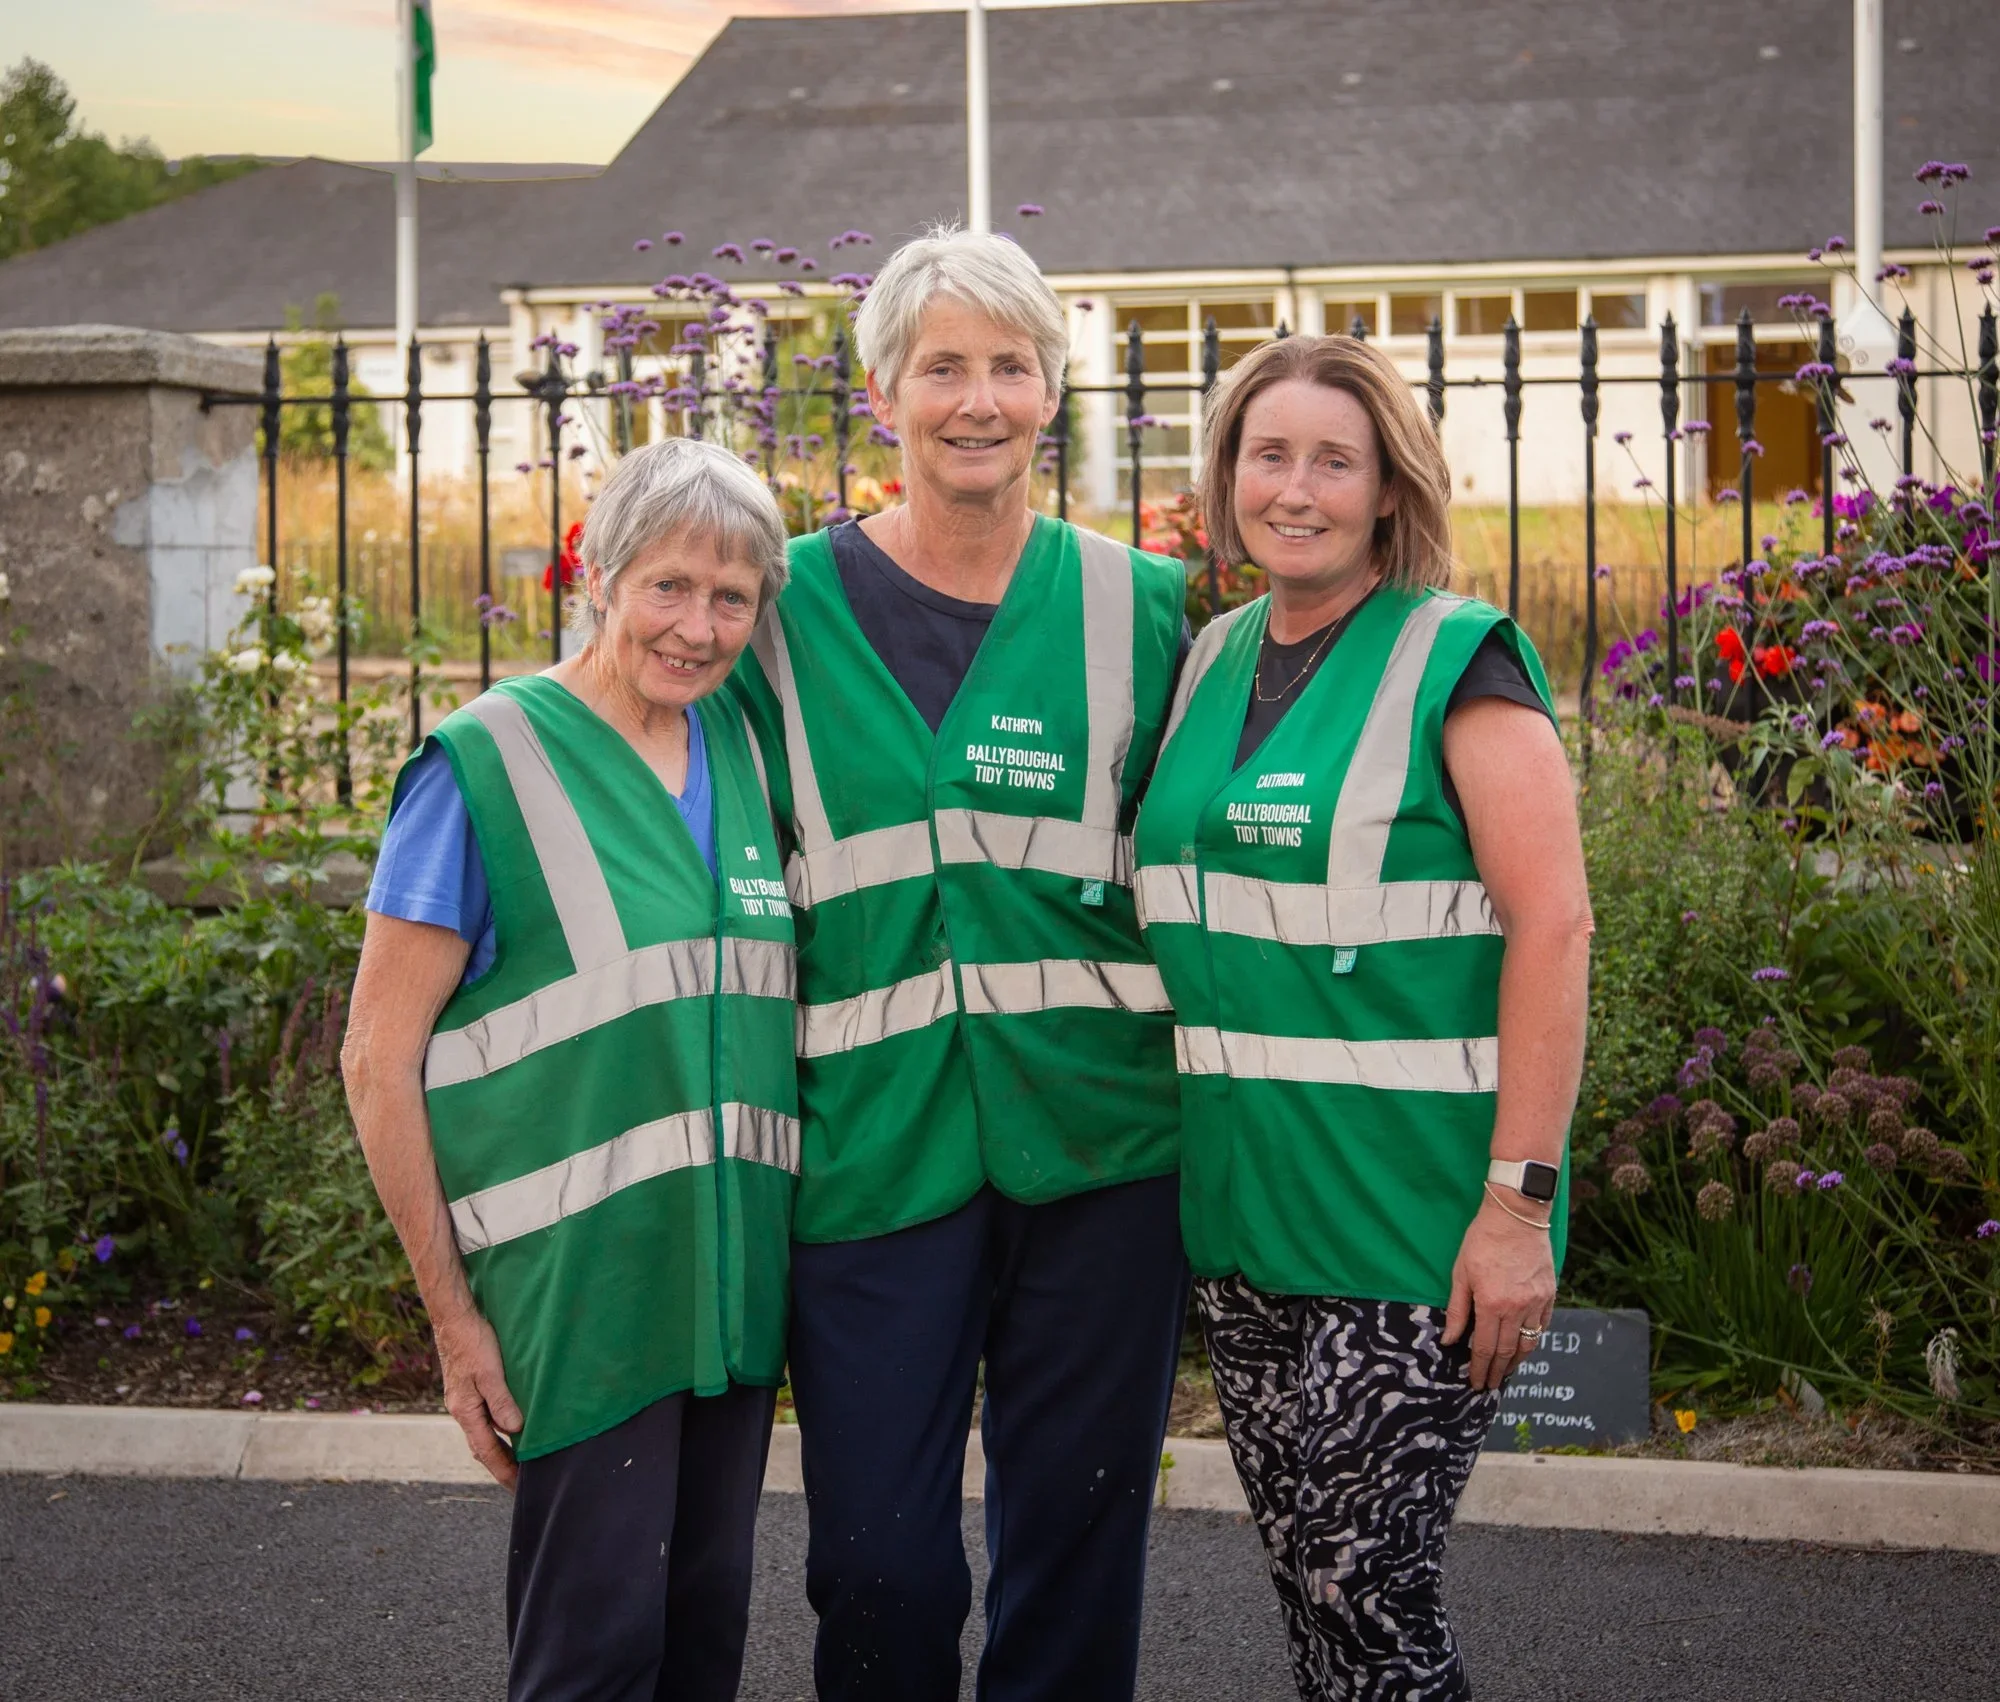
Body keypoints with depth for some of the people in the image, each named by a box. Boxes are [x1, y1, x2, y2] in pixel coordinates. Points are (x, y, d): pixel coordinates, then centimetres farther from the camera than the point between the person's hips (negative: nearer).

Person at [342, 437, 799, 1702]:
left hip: (738, 1272, 6)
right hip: (580, 1283, -6)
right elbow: (379, 1060, -9)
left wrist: (771, 1258, 13)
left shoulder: (742, 747, 9)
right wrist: (455, 1314, -10)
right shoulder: (486, 764, -10)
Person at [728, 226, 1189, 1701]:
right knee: (878, 1562, 1)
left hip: (1101, 1141, 1)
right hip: (870, 1146, -1)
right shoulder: (788, 610, 3)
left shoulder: (1138, 608, 6)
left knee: (1078, 1543, 9)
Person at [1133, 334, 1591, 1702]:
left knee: (1367, 1591, -5)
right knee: (1305, 1576, 12)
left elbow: (1553, 926, -14)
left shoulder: (1459, 661, -7)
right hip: (1241, 1201, 6)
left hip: (1412, 1213, -6)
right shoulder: (1215, 660, 12)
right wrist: (1195, 1154, 14)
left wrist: (1520, 1199, -19)